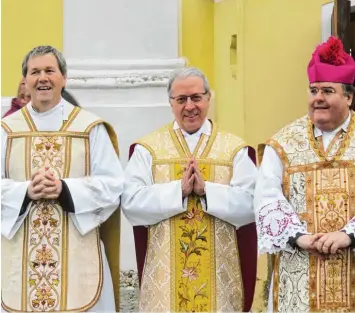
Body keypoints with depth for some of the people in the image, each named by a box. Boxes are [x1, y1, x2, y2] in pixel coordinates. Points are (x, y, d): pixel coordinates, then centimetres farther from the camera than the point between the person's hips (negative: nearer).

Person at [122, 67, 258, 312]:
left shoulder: (235, 149, 4)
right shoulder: (148, 149, 4)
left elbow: (252, 204, -8)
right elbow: (131, 202, -9)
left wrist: (206, 189, -18)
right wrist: (179, 190, -18)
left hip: (219, 270, 0)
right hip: (164, 271, 0)